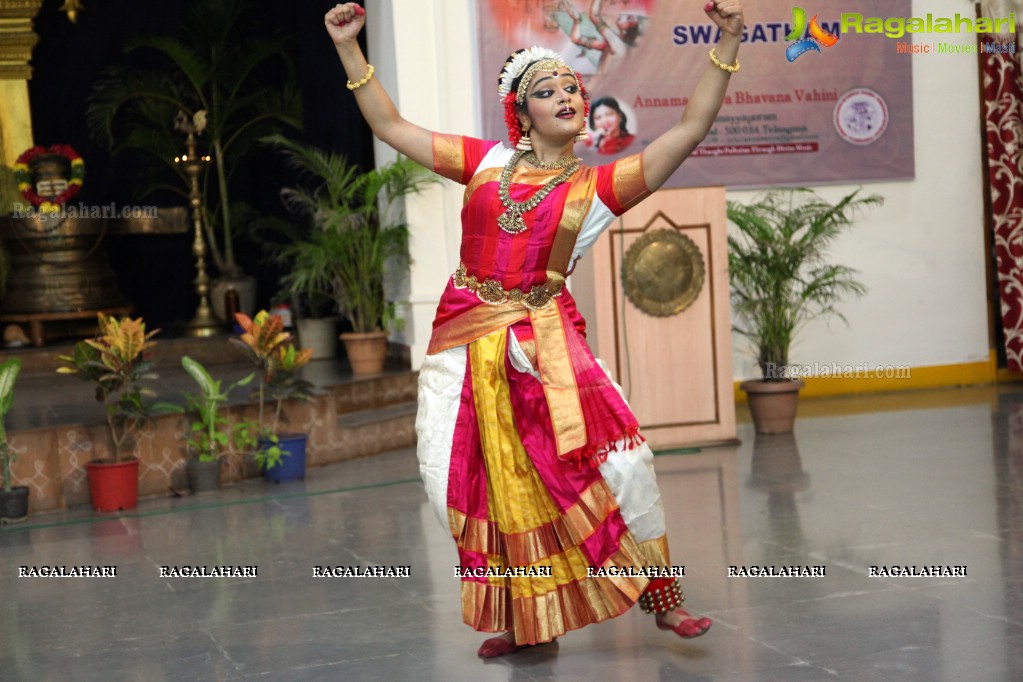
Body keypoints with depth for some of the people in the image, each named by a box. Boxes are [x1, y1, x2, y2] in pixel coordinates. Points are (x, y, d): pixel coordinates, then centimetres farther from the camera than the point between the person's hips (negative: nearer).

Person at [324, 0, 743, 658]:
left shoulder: (598, 186, 4)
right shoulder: (487, 161, 10)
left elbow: (690, 130, -4)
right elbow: (391, 126, 14)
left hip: (544, 339, -2)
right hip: (466, 336, 2)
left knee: (620, 460, -15)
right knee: (466, 481, -3)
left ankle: (661, 595, 6)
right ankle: (524, 619, 16)